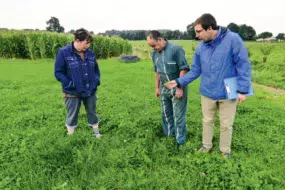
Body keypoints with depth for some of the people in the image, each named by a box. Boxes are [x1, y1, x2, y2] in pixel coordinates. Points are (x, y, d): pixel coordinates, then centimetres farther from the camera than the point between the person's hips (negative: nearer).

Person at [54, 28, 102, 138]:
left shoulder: (90, 53, 1)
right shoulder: (63, 52, -14)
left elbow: (96, 69, 15)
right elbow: (58, 72, -11)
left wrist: (97, 80, 0)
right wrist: (70, 84, -18)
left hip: (90, 91, 4)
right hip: (73, 93, -4)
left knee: (92, 113, 19)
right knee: (72, 116, 12)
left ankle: (97, 133, 37)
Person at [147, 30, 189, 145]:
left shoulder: (176, 49, -16)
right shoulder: (155, 53, 5)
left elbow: (183, 69, -16)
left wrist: (180, 87, -17)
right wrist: (157, 87, 16)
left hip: (177, 88, -6)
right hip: (163, 88, 7)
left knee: (178, 115, 3)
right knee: (166, 113, 16)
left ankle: (180, 140, 17)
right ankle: (168, 134, 34)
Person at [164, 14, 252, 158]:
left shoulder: (233, 39, -16)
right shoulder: (201, 47, -2)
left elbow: (243, 66, -13)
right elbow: (195, 71, 5)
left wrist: (242, 90, -15)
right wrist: (179, 82, -2)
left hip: (227, 93, -3)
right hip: (207, 93, 4)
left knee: (226, 125, 12)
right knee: (207, 121, 19)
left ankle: (225, 151, 34)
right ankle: (206, 145, 40)